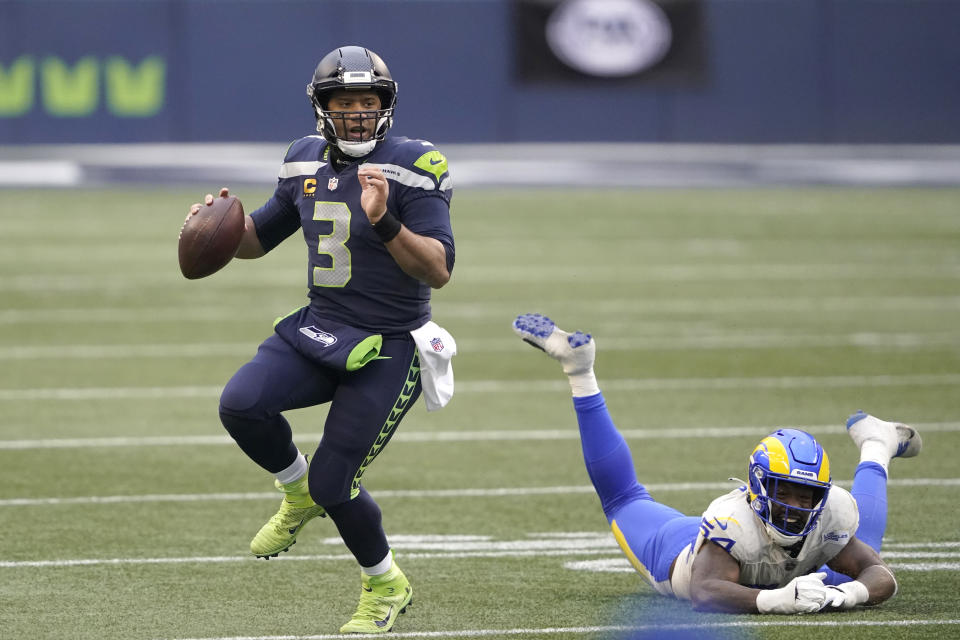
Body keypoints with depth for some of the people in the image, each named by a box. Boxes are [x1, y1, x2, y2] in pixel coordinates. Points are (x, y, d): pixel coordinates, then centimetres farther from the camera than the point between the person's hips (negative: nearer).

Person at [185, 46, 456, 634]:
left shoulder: (412, 168, -13)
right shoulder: (306, 164, 5)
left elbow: (438, 271, -21)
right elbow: (256, 241, 19)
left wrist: (384, 222, -36)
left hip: (389, 349, -5)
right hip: (319, 330, 5)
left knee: (334, 483, -7)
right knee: (242, 404, -21)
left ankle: (386, 586, 21)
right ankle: (298, 493, 10)